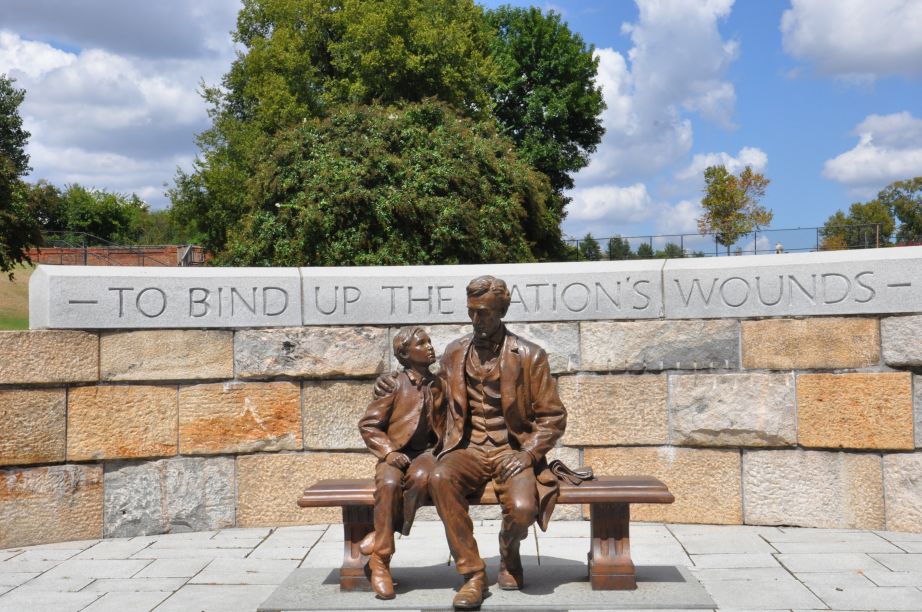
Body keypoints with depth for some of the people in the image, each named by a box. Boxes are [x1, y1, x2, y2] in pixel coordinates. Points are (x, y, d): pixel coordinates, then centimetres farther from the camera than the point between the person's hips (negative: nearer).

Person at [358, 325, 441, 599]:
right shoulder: (395, 385, 0)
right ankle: (380, 561, -25)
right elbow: (368, 424, 1)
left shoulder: (438, 386, 10)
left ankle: (382, 535, -18)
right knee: (389, 484, -36)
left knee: (422, 477, -35)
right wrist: (388, 452, -12)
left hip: (423, 452, 2)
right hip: (394, 453, -2)